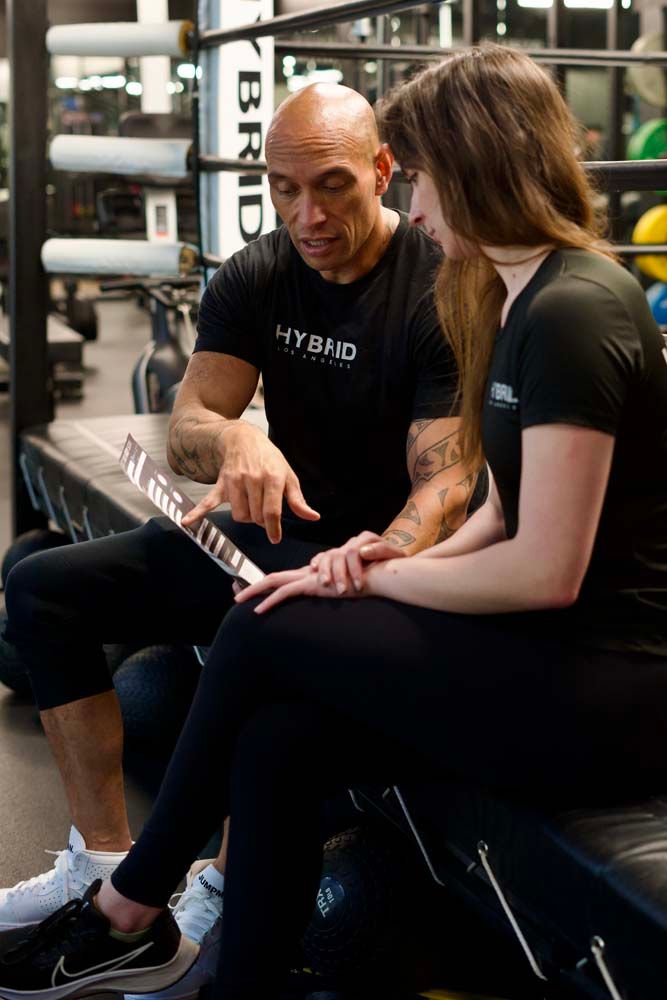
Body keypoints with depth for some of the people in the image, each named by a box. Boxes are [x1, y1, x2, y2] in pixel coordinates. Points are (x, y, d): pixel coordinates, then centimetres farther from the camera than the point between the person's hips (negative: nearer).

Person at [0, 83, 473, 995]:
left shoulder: (442, 294, -15)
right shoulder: (255, 280, 2)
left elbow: (445, 482, -23)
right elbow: (184, 430, -7)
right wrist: (236, 440, -32)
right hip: (267, 535, 7)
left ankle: (226, 895, -14)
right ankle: (106, 860, -3)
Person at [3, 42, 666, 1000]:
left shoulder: (573, 313, -18)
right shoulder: (520, 299, 13)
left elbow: (545, 571, -21)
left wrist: (380, 577, -8)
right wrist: (403, 565, -2)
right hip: (553, 661, 8)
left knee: (261, 629, -7)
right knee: (277, 741, -7)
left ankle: (129, 908, 12)